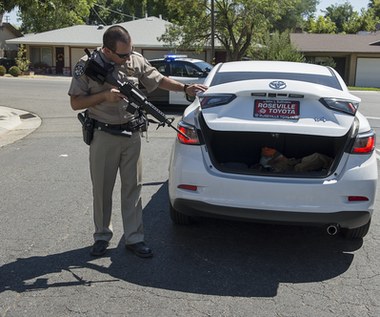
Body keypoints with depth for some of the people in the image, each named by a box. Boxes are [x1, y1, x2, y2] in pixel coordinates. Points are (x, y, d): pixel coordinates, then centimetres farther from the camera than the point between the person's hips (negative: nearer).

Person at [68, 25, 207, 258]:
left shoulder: (137, 60, 0)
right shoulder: (87, 65, -8)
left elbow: (158, 80, 12)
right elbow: (75, 103, -5)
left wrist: (185, 88, 1)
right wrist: (104, 96, -18)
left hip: (132, 134, 2)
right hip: (103, 135, -2)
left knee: (133, 187, 6)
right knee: (102, 189, 8)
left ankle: (134, 238, 15)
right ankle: (102, 236, 25)